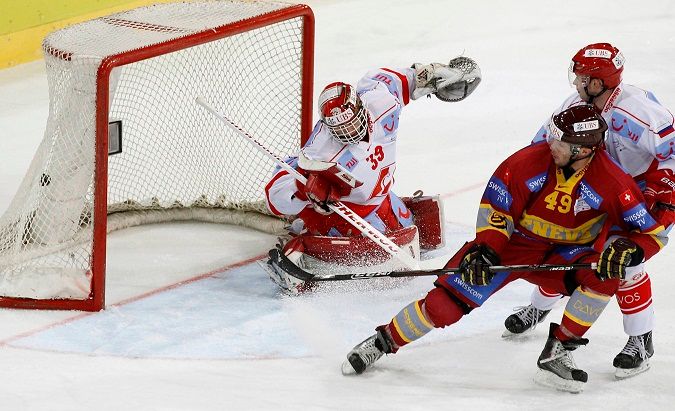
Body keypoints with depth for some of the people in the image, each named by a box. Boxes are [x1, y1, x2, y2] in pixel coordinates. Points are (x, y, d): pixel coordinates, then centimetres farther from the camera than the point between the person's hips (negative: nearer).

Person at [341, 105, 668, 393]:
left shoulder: (613, 183, -22)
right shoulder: (528, 162, -21)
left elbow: (650, 232, -17)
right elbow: (495, 205, -8)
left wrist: (626, 249, -37)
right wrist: (485, 249, -20)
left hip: (564, 255, 1)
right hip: (512, 243, -1)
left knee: (604, 275, -29)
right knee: (448, 302, -13)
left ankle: (556, 354, -16)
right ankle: (385, 340, 9)